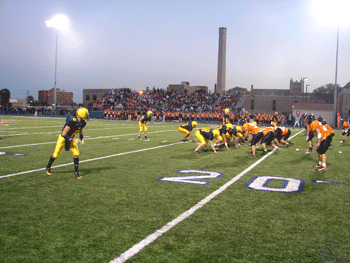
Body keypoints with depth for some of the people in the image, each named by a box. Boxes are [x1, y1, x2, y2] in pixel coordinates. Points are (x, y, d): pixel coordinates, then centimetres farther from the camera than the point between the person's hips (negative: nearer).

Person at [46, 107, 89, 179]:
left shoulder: (82, 123, -9)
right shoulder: (72, 121, -34)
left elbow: (80, 131, 12)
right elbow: (64, 134, -29)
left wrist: (81, 139, -2)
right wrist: (72, 140, -27)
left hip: (71, 138, 6)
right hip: (63, 138, -6)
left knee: (76, 154, -6)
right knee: (56, 155, 7)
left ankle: (76, 172, 4)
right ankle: (48, 167, 32)